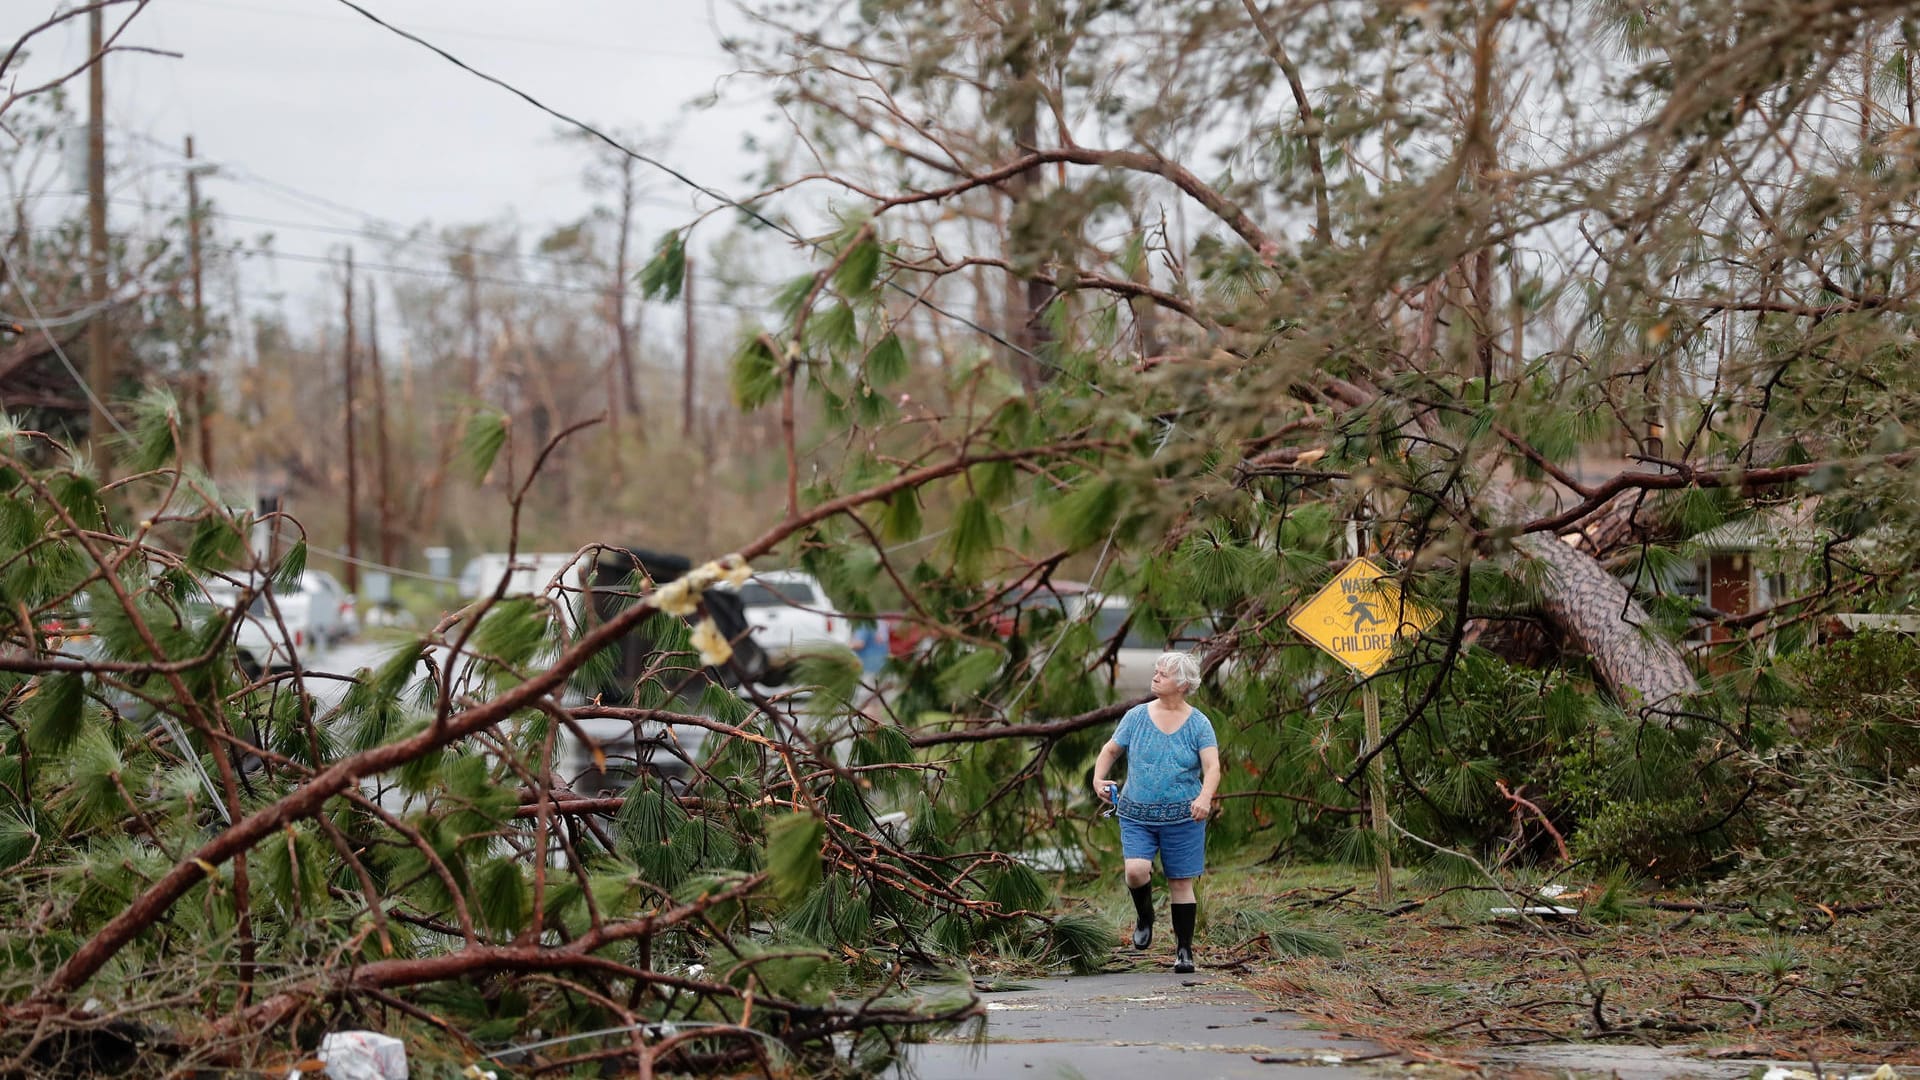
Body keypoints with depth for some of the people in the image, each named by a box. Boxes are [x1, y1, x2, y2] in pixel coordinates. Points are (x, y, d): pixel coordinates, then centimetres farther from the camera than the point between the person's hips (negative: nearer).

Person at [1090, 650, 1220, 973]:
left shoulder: (1198, 724, -2)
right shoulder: (1136, 716, 3)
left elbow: (1212, 767, -12)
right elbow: (1110, 750, 14)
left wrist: (1205, 797, -31)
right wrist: (1098, 778, -3)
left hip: (1182, 817, -1)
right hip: (1136, 814, 1)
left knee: (1181, 883, 2)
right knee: (1136, 870, -19)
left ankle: (1184, 950, 14)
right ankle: (1144, 916, 12)